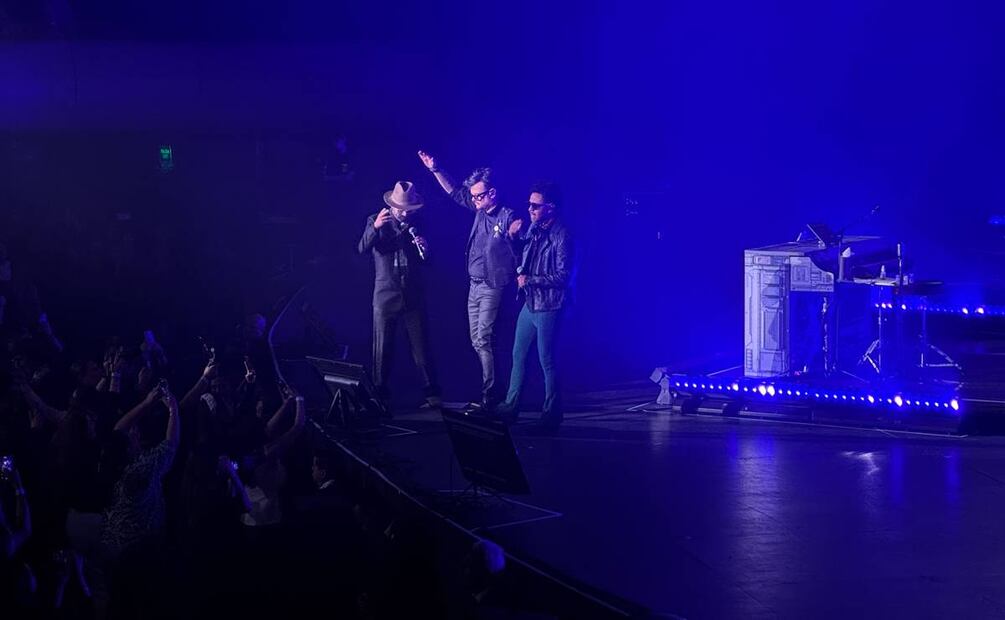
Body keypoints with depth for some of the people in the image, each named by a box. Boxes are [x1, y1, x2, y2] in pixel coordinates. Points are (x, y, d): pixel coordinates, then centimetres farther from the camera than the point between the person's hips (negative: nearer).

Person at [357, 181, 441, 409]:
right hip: (386, 295, -1)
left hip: (414, 296, 1)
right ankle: (380, 397, 8)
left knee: (420, 347, -1)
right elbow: (363, 248, -10)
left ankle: (432, 395, 2)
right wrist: (375, 227, -26)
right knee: (382, 349, 0)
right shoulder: (375, 221, 5)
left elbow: (427, 263, 11)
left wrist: (425, 250, -11)